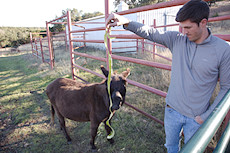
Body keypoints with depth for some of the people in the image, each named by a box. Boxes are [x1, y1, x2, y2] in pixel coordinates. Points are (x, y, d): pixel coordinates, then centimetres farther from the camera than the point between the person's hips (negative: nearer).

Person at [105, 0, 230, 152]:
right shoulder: (177, 39, -8)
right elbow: (151, 33, -12)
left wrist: (206, 116, -10)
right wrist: (126, 22, -29)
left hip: (196, 117, -2)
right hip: (172, 110, 2)